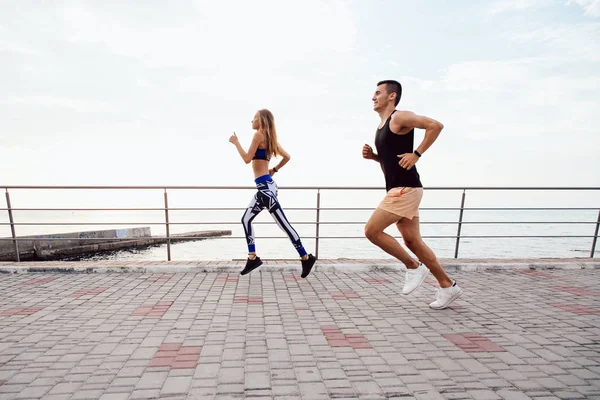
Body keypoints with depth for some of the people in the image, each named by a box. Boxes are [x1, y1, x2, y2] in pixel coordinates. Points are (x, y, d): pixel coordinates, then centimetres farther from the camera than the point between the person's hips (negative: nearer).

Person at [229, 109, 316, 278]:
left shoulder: (259, 135, -7)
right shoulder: (269, 138, 18)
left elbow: (247, 159, -12)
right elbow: (287, 157, 18)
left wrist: (236, 142, 0)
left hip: (265, 187, -10)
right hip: (264, 186, 10)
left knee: (283, 224, -6)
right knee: (246, 219, 15)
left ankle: (306, 258, 3)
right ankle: (253, 258, 19)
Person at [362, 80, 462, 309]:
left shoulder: (399, 117, -6)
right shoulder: (381, 127, 20)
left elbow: (435, 125, -14)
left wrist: (416, 154, -17)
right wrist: (372, 156, 10)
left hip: (405, 188, -9)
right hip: (398, 190, 9)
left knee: (371, 230, -11)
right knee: (412, 242, 10)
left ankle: (414, 267, 6)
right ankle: (447, 286, 23)